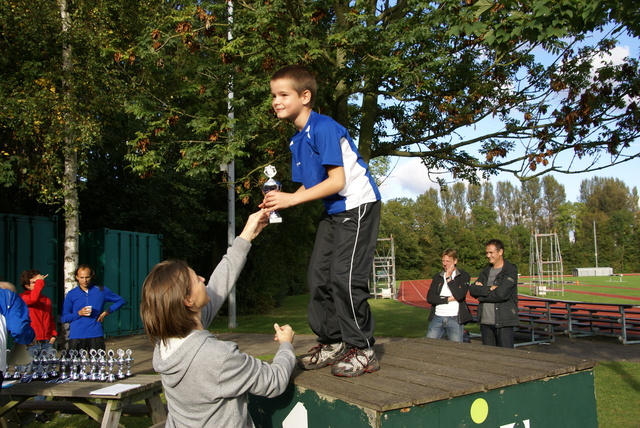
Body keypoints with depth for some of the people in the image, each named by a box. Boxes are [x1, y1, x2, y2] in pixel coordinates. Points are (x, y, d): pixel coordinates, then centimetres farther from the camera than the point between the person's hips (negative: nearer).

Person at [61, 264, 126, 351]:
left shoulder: (101, 290, 7)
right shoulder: (71, 294, 7)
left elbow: (120, 301, 14)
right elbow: (63, 318, 6)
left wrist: (107, 311, 2)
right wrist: (79, 313, -11)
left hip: (96, 335, 0)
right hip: (76, 336, 0)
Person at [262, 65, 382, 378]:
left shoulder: (323, 128, -19)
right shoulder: (296, 140, 9)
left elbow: (337, 181, -23)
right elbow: (309, 186, 11)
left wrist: (291, 199, -24)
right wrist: (280, 200, -7)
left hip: (358, 205, -10)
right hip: (333, 212, 10)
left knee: (345, 277, -14)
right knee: (318, 276, 8)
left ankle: (362, 351, 0)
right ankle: (332, 343, 21)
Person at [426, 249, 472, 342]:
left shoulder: (464, 276, 3)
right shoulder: (437, 277, 14)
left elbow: (459, 296, -13)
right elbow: (429, 298, 3)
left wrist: (448, 278, -8)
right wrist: (448, 299, -7)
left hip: (455, 319, -3)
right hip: (437, 318, 3)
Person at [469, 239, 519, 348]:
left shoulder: (511, 271, -4)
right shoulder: (486, 272, 16)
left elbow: (501, 294, -17)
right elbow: (472, 290, 2)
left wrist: (482, 291, -4)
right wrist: (489, 289, -11)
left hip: (503, 322, -6)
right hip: (485, 321, 6)